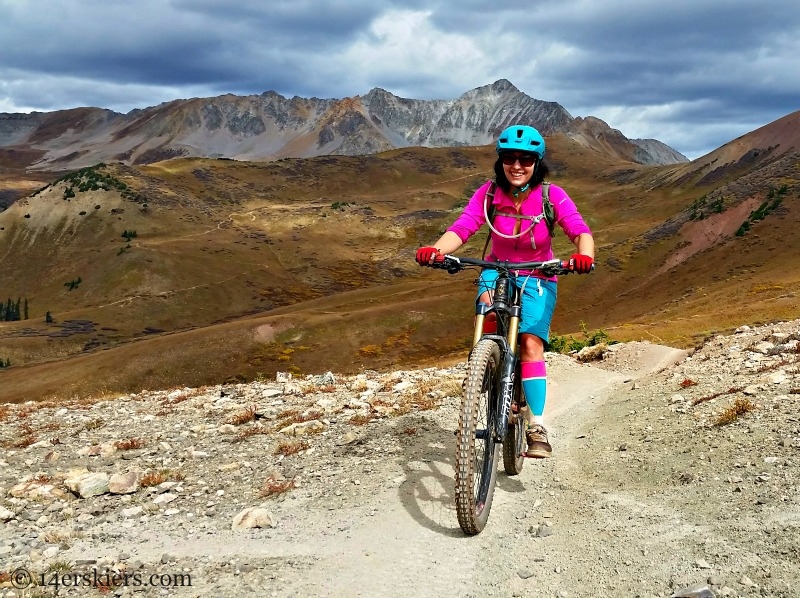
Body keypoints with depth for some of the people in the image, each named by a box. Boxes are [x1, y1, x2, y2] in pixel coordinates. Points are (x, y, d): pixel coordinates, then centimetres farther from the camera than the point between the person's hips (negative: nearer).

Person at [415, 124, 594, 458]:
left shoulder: (551, 196, -18)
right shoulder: (489, 193, -14)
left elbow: (580, 230, -29)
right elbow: (462, 227, -24)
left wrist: (584, 255, -52)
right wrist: (435, 250, -44)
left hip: (538, 278, -1)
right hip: (498, 270, 1)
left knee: (531, 343, -19)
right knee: (488, 306, -32)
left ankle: (536, 426, -13)